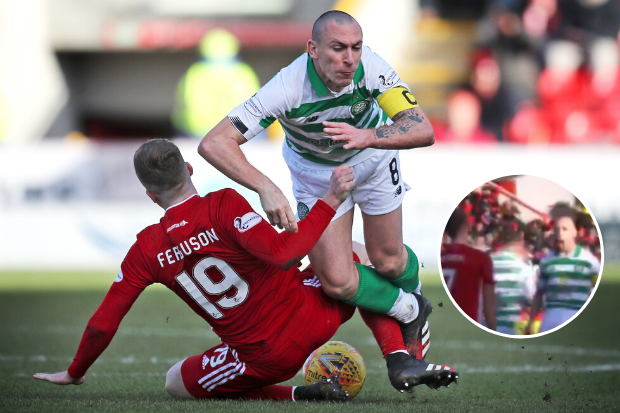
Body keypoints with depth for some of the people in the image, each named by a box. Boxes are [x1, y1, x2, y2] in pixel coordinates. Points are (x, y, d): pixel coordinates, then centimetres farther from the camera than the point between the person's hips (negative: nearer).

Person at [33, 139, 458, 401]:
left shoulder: (147, 249, -3)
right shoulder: (224, 205, -13)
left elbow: (102, 325, 4)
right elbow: (282, 252, -27)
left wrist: (74, 372, 21)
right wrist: (330, 201, -19)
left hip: (263, 359, 0)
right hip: (310, 316, 1)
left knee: (176, 383, 23)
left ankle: (297, 394, 2)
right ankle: (400, 361, 8)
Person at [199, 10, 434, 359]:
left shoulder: (372, 68, -35)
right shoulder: (287, 90, -41)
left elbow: (423, 130, -42)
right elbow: (214, 143, -44)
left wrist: (368, 137, -60)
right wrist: (266, 188, -57)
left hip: (373, 154, 1)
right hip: (315, 170, -1)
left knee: (387, 260, 10)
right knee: (336, 280, -8)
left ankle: (415, 299, 48)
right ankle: (409, 311, 22)